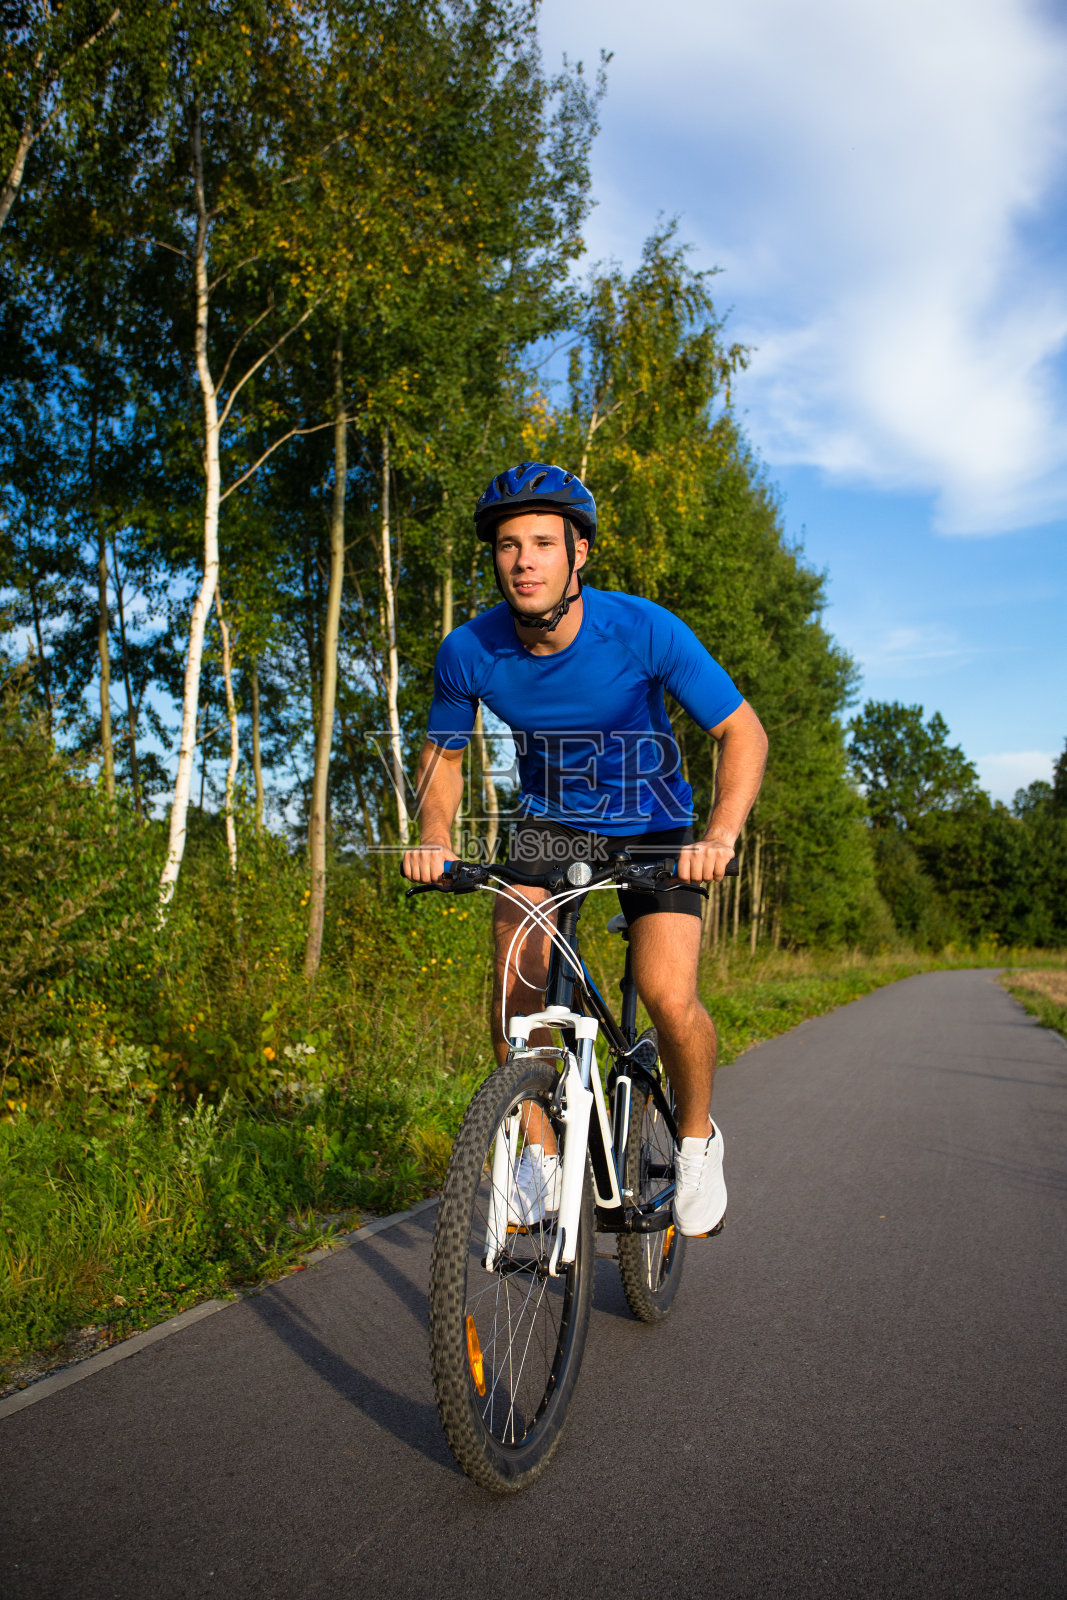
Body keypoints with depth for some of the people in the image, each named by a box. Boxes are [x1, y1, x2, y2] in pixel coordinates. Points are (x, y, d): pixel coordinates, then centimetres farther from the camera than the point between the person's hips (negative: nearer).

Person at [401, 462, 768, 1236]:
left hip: (651, 827, -2)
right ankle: (540, 1153, 6)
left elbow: (743, 731, -18)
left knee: (670, 999, -18)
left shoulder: (645, 630, -26)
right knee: (516, 992, -16)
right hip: (549, 824, 2)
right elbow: (443, 753, 0)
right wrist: (435, 836, -18)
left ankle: (698, 1137, 12)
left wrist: (721, 834, -34)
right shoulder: (470, 652, -18)